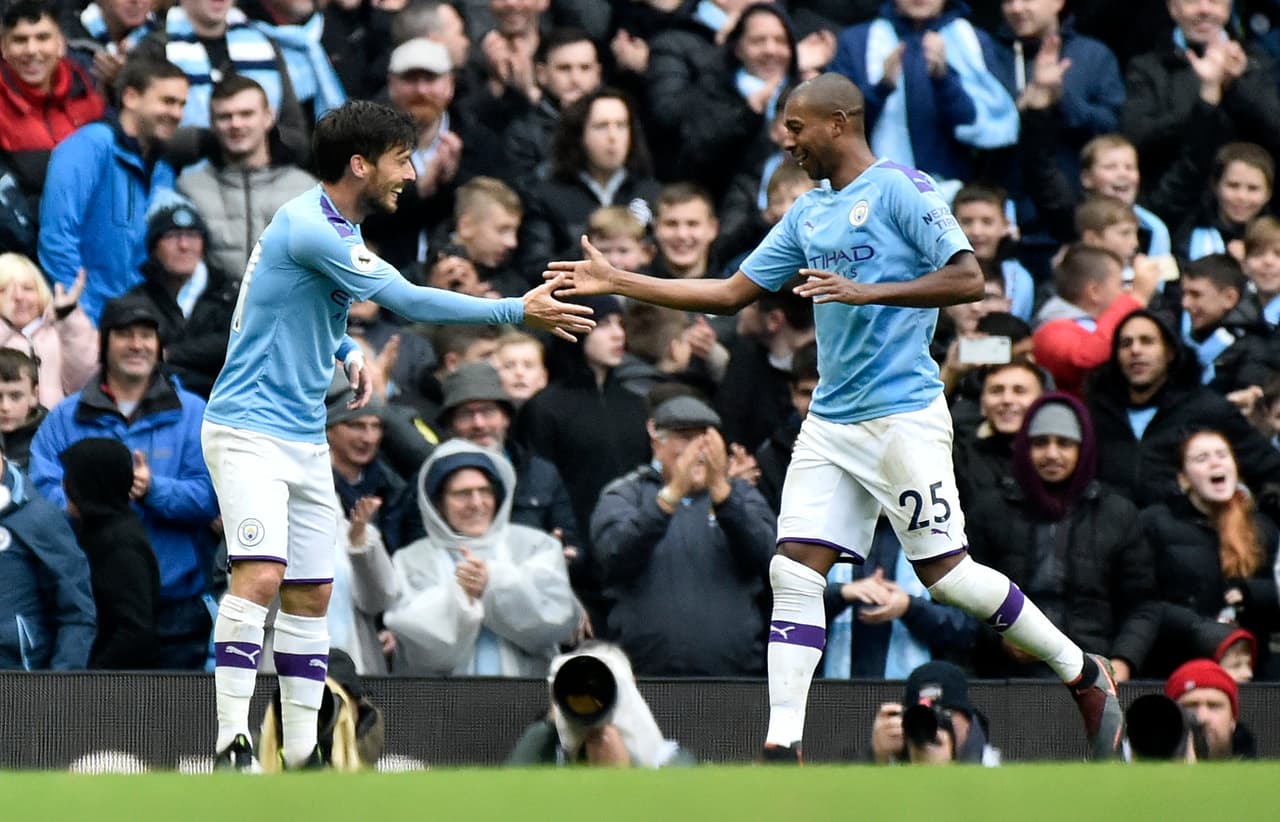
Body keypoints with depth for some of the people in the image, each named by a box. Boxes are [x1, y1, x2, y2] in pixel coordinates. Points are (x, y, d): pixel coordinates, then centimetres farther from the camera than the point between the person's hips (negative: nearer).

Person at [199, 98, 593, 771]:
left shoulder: (338, 228, 13)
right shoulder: (309, 228, -19)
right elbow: (408, 300, -21)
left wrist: (348, 353, 10)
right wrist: (518, 312, -17)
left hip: (305, 439, 10)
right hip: (249, 430, -10)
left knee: (309, 596, 7)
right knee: (261, 575, -21)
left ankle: (301, 754, 11)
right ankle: (233, 741, -23)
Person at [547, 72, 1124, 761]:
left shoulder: (898, 189, -8)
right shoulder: (808, 214, 15)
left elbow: (969, 279, -17)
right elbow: (730, 293, 19)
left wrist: (869, 292, -25)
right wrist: (617, 283, 15)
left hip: (902, 414, -8)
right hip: (831, 419, 8)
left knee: (946, 574, -7)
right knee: (794, 571, -4)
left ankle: (1084, 677, 9)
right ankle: (782, 745, -5)